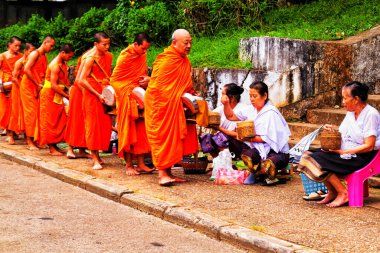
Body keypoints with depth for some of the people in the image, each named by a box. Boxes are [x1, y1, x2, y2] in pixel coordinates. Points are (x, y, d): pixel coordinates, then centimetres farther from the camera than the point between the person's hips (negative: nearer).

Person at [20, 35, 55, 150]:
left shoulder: (44, 56, 14)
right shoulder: (35, 54, -11)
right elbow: (26, 70, -21)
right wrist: (37, 84, -18)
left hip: (38, 88, 7)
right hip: (29, 86, -7)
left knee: (38, 112, 5)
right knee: (31, 112, -6)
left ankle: (34, 139, 10)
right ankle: (30, 141, -2)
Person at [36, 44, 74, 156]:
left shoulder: (63, 63, 8)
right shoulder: (55, 66, -21)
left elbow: (64, 80, 15)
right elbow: (53, 85, -25)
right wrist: (67, 96, -23)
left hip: (57, 96, 9)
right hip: (49, 95, -9)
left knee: (59, 121, 9)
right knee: (51, 122, -4)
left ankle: (54, 145, 16)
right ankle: (51, 148, 0)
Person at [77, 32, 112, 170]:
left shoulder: (109, 56, 6)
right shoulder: (90, 59, -14)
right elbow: (82, 80, -17)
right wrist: (98, 95, -17)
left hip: (104, 95, 6)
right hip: (92, 95, -6)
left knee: (105, 125, 5)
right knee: (93, 125, -3)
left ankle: (97, 155, 17)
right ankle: (95, 159, 1)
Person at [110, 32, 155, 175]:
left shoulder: (142, 55, 6)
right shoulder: (125, 57, -13)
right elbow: (114, 80, -11)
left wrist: (147, 79, -6)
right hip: (125, 97, -6)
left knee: (140, 128, 4)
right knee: (128, 129, -3)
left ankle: (141, 164, 8)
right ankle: (128, 165, 2)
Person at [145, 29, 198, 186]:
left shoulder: (185, 61, 9)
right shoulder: (165, 61, -18)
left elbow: (186, 85, 21)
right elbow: (156, 87, -20)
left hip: (174, 107, 9)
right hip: (161, 106, -9)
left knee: (173, 138, 10)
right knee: (162, 136, -7)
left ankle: (168, 172, 17)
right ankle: (162, 174, -4)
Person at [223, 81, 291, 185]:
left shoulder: (271, 113, -12)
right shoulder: (251, 110, 9)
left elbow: (269, 138, -17)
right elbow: (231, 116, 15)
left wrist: (249, 139, -21)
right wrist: (226, 104, -2)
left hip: (277, 152, -7)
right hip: (260, 149, 7)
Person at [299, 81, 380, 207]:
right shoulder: (351, 113, 13)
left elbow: (368, 146, -20)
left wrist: (343, 152, -20)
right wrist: (333, 131, -3)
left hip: (362, 156, -9)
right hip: (345, 152, 9)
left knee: (317, 160, -22)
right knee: (308, 155, -7)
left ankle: (343, 193, -10)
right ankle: (332, 192, 2)